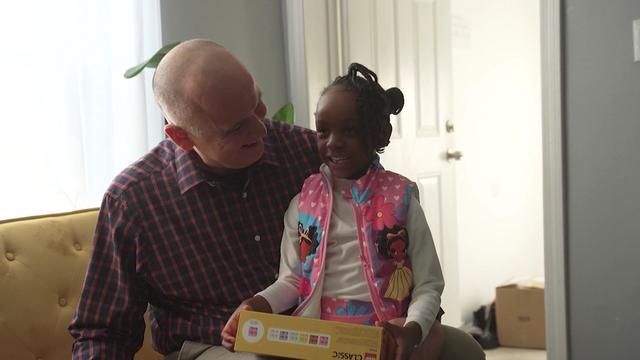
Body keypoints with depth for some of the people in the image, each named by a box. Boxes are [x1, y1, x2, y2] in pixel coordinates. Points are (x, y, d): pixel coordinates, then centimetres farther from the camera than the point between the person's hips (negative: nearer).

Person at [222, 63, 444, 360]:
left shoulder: (400, 199, 0)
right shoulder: (303, 202, 7)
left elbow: (428, 285, -1)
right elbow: (291, 279, 9)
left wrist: (412, 330, -22)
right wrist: (258, 304, -12)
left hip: (385, 335, -1)